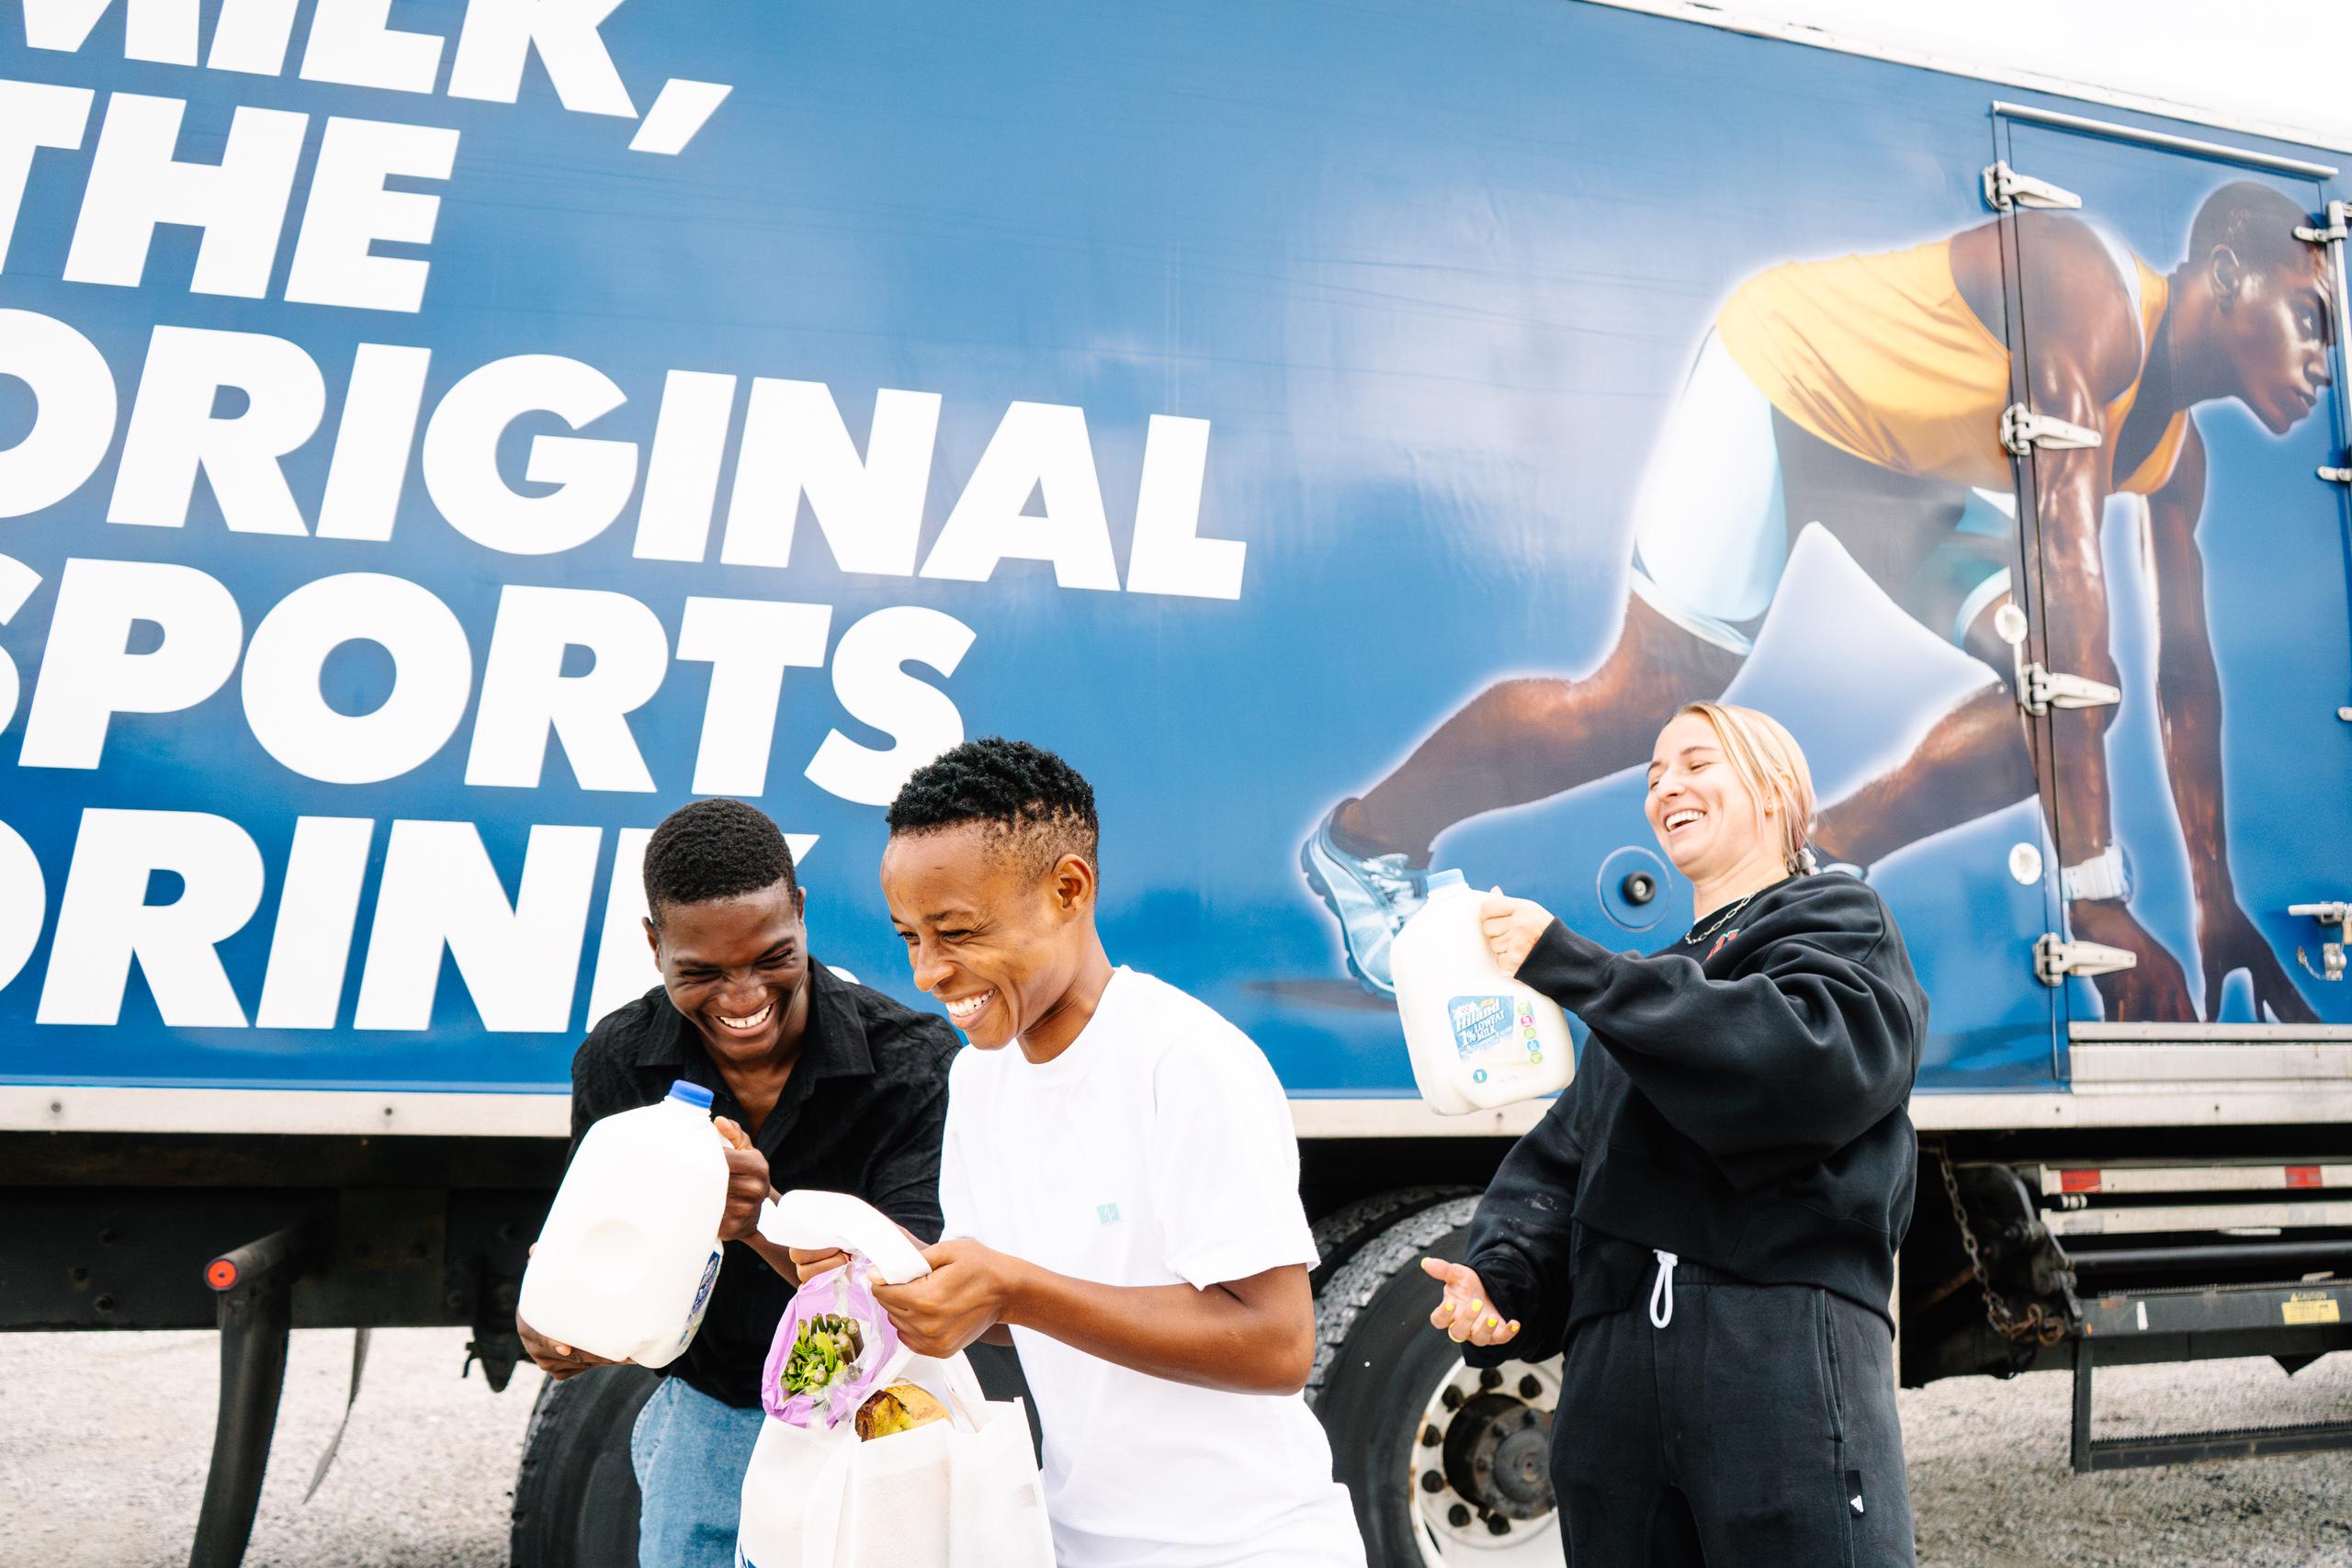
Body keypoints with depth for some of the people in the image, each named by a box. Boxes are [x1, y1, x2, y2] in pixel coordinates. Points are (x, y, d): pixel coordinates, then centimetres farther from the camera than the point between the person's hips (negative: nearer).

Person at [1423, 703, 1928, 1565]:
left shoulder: (1839, 918, 8)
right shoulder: (1647, 986, 25)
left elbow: (1813, 1061, -16)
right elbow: (1561, 1157, 15)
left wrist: (1570, 967, -16)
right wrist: (1501, 1275, -5)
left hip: (1785, 1356, -5)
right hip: (1614, 1372, 6)